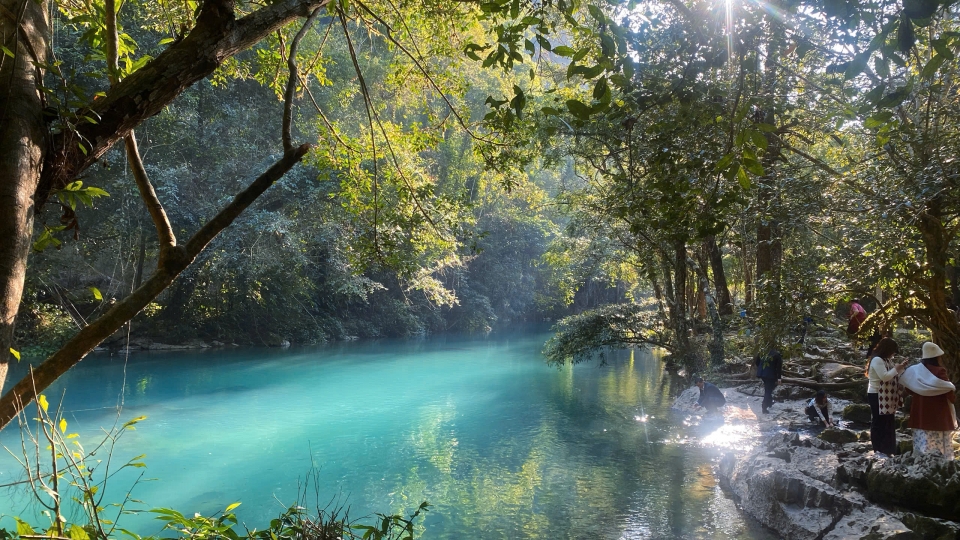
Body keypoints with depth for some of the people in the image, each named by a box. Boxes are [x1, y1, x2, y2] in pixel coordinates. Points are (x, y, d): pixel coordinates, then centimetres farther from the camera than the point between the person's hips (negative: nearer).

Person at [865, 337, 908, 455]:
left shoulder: (886, 360, 14)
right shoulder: (877, 360, -18)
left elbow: (892, 376, 17)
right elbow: (884, 377, -25)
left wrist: (901, 367, 4)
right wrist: (896, 369, -17)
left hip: (886, 397, 10)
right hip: (877, 396, -10)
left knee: (887, 422, 14)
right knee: (879, 422, -4)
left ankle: (885, 449, 22)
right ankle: (879, 450, 2)